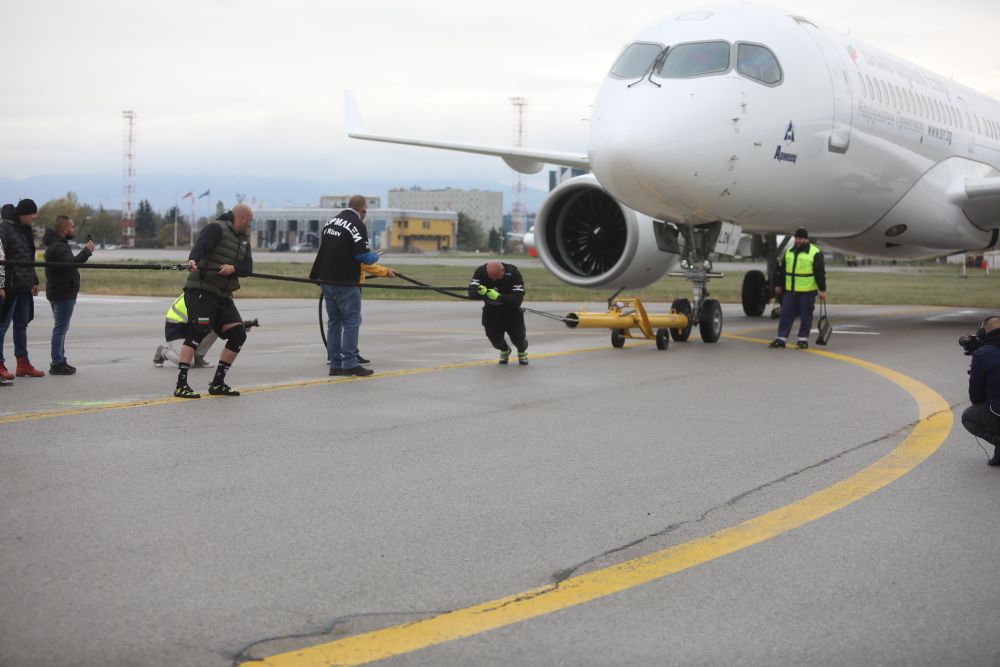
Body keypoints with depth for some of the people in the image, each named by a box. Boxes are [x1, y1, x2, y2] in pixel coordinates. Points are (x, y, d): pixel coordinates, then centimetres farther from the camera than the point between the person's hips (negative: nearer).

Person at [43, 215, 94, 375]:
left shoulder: (57, 244, 17)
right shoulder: (58, 247, -18)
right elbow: (70, 264, -32)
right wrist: (87, 251, -26)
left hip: (60, 294, 11)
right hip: (63, 294, -11)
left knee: (60, 329, 16)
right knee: (60, 328, -8)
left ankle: (60, 361, 23)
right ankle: (57, 364, -7)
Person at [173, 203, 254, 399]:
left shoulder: (243, 239, 19)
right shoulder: (217, 228, -6)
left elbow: (248, 268, 9)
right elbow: (201, 244, -24)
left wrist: (233, 268, -13)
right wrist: (193, 260, -45)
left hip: (223, 296, 8)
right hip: (201, 291, -8)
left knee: (238, 334, 0)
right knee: (197, 333, -16)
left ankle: (218, 384, 9)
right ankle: (181, 385, -16)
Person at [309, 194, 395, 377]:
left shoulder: (331, 223, 15)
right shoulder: (357, 225, -11)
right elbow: (364, 257, -18)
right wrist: (376, 256, 6)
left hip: (327, 280, 8)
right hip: (346, 283, -8)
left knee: (334, 321, 12)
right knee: (351, 322, -1)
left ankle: (335, 364, 13)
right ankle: (350, 364, -2)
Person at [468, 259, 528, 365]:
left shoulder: (513, 273, -28)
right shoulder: (481, 272, -20)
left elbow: (518, 300, -34)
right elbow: (471, 292, -26)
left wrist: (499, 297, -48)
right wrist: (480, 292, -49)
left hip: (511, 310, -2)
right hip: (491, 311, 2)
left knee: (517, 337, -5)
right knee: (494, 337, -3)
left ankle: (522, 352, 34)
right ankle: (504, 350, 35)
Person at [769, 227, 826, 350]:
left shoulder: (815, 253, -7)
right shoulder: (789, 252, 12)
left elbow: (820, 273, -9)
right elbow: (782, 270, 19)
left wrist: (822, 289, -12)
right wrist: (778, 285, 19)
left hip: (807, 292, -5)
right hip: (790, 291, 5)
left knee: (805, 317, 2)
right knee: (786, 315, 3)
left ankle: (803, 340, 11)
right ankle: (781, 339, 6)